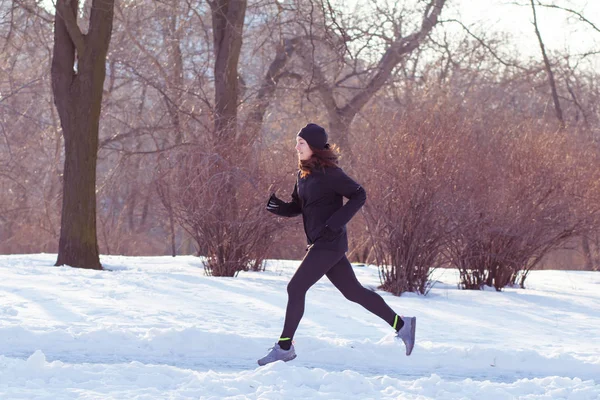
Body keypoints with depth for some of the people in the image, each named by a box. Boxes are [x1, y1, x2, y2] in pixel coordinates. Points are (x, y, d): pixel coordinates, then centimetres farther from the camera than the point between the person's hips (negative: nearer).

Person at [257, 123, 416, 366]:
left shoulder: (329, 173, -14)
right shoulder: (304, 174, 11)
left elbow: (359, 196, -13)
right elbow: (296, 207, 17)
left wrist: (335, 223, -20)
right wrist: (277, 207, -3)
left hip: (329, 243, -9)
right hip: (318, 244, 9)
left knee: (296, 288, -9)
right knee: (353, 291, 13)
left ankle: (285, 347, -2)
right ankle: (401, 324, 20)